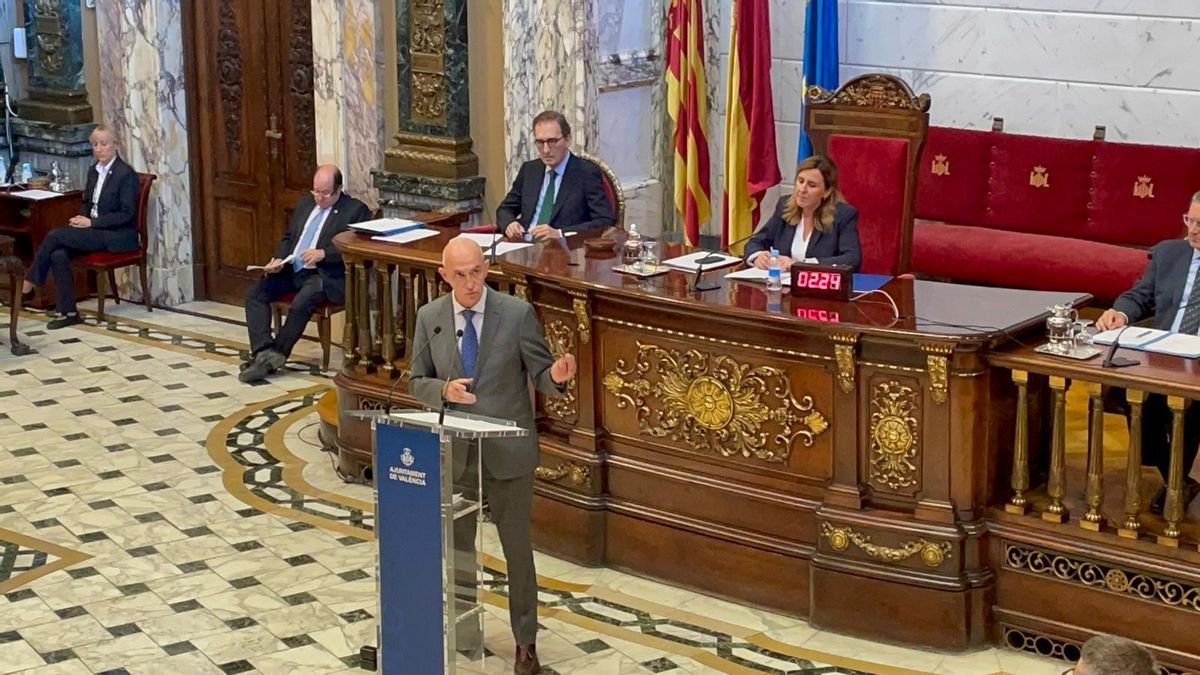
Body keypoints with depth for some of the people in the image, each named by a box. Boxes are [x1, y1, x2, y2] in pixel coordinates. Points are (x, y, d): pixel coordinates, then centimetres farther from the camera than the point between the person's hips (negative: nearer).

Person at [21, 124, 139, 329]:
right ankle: (68, 312, -18)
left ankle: (28, 286, -6)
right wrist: (81, 218, -1)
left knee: (55, 235, -21)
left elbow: (126, 214, -14)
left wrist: (91, 222, -18)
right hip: (95, 231, 7)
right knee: (58, 254, -22)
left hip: (119, 235, -7)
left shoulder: (126, 173, -10)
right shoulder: (93, 171, 13)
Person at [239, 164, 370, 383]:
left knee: (300, 305, -33)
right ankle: (264, 352, -24)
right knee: (255, 293, -16)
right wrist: (279, 259, 4)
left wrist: (323, 253, -20)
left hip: (326, 275, -6)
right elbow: (288, 237, 25)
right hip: (291, 269, 7)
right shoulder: (305, 203, 20)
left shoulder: (356, 210, -1)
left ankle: (273, 357, -21)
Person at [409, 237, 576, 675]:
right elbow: (417, 382, 4)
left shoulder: (517, 313, -11)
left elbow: (540, 375, -8)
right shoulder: (429, 318, -2)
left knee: (517, 547, 7)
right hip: (453, 451, 3)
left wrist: (557, 376, -32)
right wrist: (444, 390, -18)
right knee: (457, 546, 16)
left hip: (507, 451, -3)